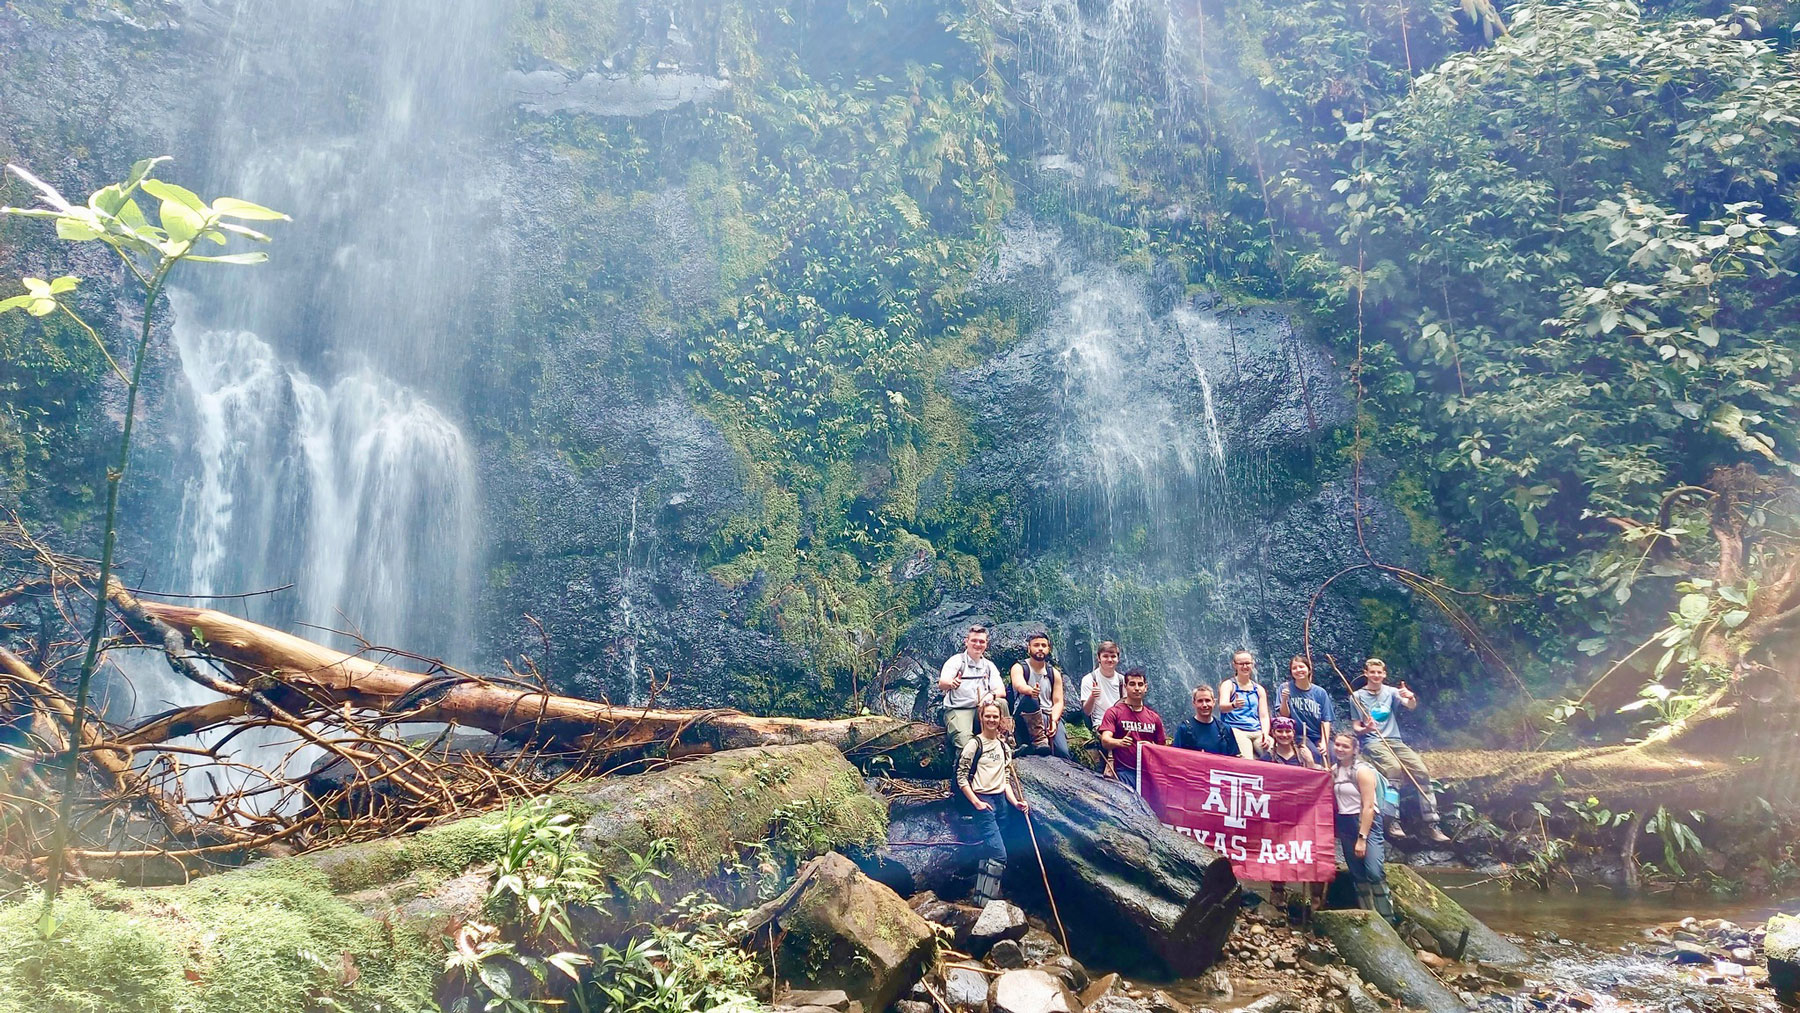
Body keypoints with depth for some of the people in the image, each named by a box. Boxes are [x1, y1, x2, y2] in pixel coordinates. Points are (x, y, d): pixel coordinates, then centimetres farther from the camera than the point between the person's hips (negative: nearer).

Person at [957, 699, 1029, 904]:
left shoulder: (1003, 746, 14)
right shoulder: (975, 743, -6)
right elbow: (961, 777, -8)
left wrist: (1015, 801, 4)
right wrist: (976, 802, -13)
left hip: (999, 801, 7)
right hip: (982, 801, -7)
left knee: (986, 853, 9)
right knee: (999, 855, -13)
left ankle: (981, 896, 17)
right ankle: (985, 899, -6)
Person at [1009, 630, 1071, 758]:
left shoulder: (1054, 673, 14)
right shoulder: (1019, 668, 2)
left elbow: (1058, 702, 8)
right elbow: (1019, 685, -21)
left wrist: (1054, 721, -13)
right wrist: (1030, 690, -45)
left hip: (1050, 717, 2)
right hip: (1026, 718, -2)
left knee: (1062, 753, -25)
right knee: (1028, 697, -37)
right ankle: (1039, 739, -37)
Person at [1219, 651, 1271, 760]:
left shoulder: (1259, 689, 19)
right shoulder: (1228, 685, 6)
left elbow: (1264, 716, 13)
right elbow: (1222, 707, -13)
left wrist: (1265, 734, -8)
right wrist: (1234, 705, -37)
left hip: (1257, 732, 5)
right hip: (1236, 730, -5)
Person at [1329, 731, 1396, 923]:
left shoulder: (1362, 770, -11)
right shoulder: (1334, 770, 10)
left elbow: (1368, 806, -14)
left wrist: (1362, 838, -18)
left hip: (1367, 822, -7)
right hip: (1344, 824, 7)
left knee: (1374, 872, -19)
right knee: (1358, 876, 7)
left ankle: (1387, 919, -13)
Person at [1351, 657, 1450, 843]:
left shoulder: (1391, 692, 11)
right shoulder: (1357, 696, 4)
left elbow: (1410, 706, -7)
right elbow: (1356, 727, 3)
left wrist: (1411, 698, -31)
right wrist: (1365, 729, -21)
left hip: (1394, 741, 4)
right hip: (1371, 742, -4)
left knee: (1422, 771, -17)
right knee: (1393, 767, -34)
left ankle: (1432, 825, -13)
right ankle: (1393, 821, -31)